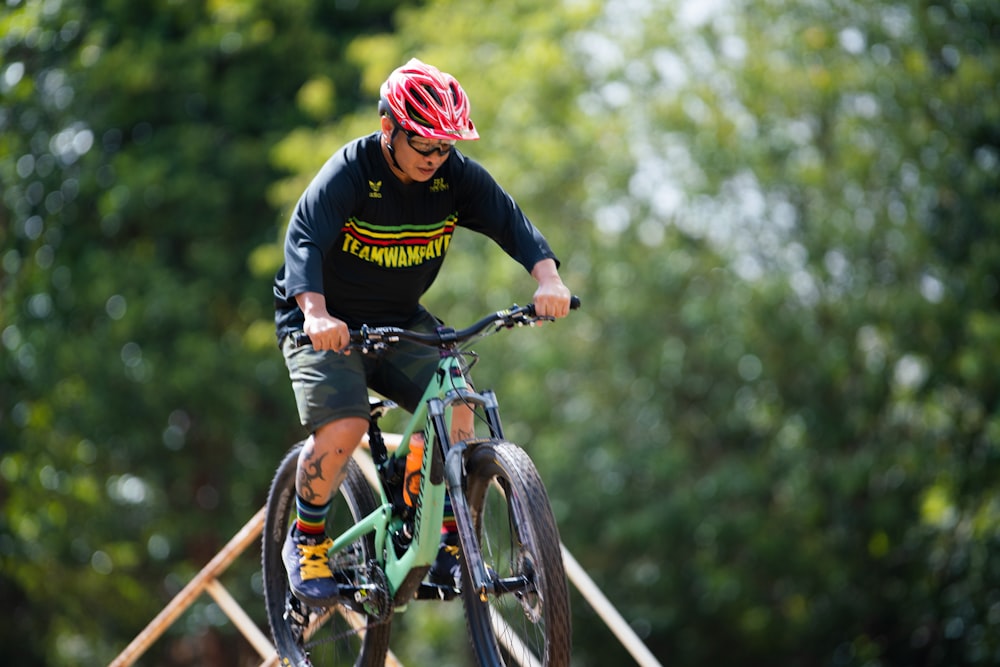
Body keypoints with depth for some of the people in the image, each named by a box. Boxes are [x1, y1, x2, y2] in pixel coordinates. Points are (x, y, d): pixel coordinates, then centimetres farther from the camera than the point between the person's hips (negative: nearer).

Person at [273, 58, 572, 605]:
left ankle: (450, 545, -4)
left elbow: (510, 221, -19)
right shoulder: (348, 174, -22)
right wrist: (316, 312, -54)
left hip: (401, 323, 4)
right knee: (343, 427, -25)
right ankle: (305, 541, 0)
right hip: (328, 327, -4)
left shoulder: (455, 175, -9)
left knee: (457, 405, -18)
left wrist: (548, 279, -39)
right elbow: (304, 240, -35)